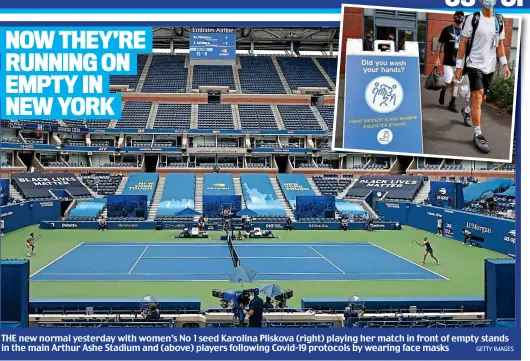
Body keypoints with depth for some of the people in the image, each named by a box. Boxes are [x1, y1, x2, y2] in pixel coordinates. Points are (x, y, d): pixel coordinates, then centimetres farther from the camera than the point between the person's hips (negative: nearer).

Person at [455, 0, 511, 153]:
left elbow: (500, 45, 14)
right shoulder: (473, 19, -8)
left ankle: (466, 111, 48)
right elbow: (463, 43, -6)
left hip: (490, 66, 6)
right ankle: (478, 135, -10)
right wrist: (459, 66, -8)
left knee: (482, 98, 16)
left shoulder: (499, 21, 7)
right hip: (475, 64, -5)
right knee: (477, 98, -14)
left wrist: (504, 64, 5)